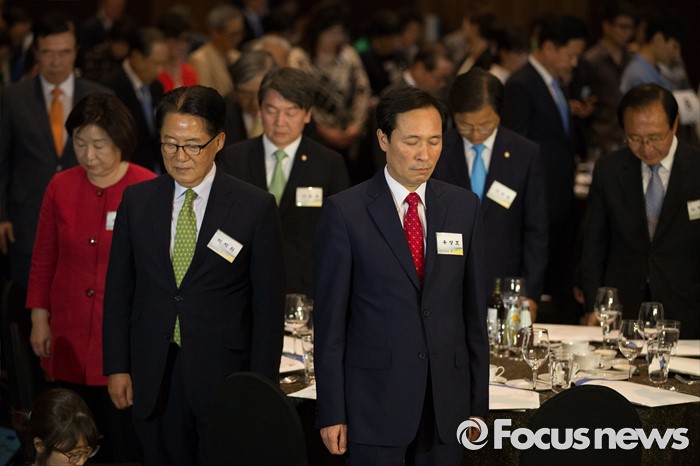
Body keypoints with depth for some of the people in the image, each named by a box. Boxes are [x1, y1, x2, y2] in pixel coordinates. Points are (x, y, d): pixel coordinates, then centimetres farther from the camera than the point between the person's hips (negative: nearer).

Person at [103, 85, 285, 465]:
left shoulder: (256, 208, -5)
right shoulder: (136, 201, 5)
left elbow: (268, 305, -4)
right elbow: (119, 290, 9)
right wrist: (117, 366, 4)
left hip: (224, 377, -3)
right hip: (154, 379, 3)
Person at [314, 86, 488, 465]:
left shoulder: (464, 207, 6)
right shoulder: (344, 211, -5)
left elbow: (474, 310, 9)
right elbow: (329, 319, -4)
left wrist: (478, 403, 8)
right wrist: (332, 413, -7)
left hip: (447, 401, 3)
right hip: (374, 398, -3)